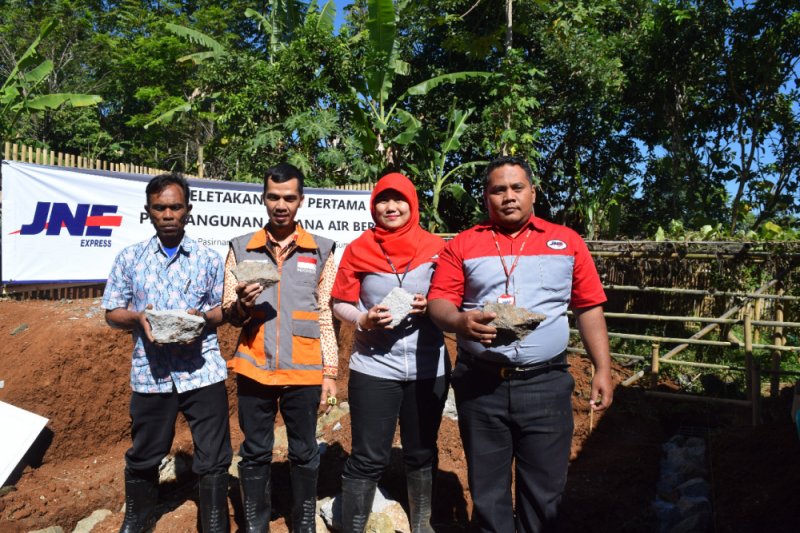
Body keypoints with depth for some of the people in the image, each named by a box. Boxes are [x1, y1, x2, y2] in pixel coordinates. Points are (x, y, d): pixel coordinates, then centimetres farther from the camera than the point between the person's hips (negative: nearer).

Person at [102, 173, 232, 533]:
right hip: (150, 373, 1)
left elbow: (224, 311, 7)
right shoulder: (129, 258, 5)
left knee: (213, 458, 5)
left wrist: (203, 317, -15)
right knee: (143, 456, 17)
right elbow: (112, 313, 7)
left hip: (203, 371, -1)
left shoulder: (209, 259, 3)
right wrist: (137, 317, -14)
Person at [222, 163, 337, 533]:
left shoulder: (321, 250, 4)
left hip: (304, 371, 0)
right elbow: (228, 313, 6)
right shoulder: (241, 248, 5)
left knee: (304, 453, 11)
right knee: (254, 453, 11)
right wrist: (241, 305, -17)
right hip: (254, 368, 1)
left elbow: (327, 316, 5)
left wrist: (330, 371, 2)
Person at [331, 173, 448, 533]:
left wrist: (430, 307, -14)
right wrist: (364, 319, -16)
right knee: (368, 458, 2)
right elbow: (339, 303, 3)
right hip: (374, 368, -2)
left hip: (428, 368, 2)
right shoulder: (359, 249, -1)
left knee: (422, 453, 17)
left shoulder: (435, 247, 0)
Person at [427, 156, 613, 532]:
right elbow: (437, 301, 0)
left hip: (546, 384, 0)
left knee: (544, 490, 9)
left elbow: (589, 309, 8)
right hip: (480, 384, 0)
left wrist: (603, 370, 3)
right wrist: (460, 322, -22)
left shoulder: (567, 242, 8)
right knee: (487, 490, 12)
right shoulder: (463, 244, 6)